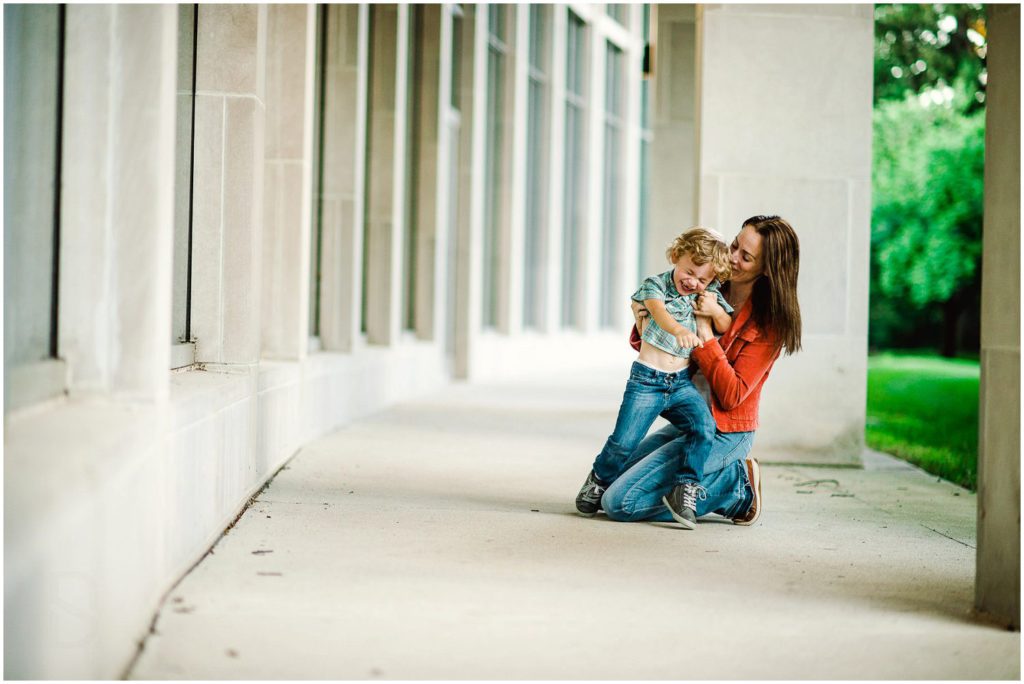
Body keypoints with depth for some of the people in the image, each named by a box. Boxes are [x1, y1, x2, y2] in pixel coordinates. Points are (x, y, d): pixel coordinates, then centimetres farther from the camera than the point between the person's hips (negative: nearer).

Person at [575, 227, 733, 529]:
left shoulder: (709, 295, 9)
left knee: (704, 427, -22)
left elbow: (727, 329, 12)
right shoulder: (655, 284, -4)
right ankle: (599, 480, 20)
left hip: (682, 383, 3)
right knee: (624, 441, -8)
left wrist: (716, 311, -10)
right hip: (647, 379, -3)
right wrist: (679, 330, -48)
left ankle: (685, 489, -13)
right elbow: (659, 311, -26)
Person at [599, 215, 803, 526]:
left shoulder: (769, 324, -16)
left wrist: (704, 329, -24)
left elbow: (731, 396, -22)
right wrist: (644, 328, -12)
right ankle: (729, 474, 12)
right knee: (609, 477, 15)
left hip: (724, 434, -8)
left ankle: (737, 488, -3)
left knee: (618, 503, -16)